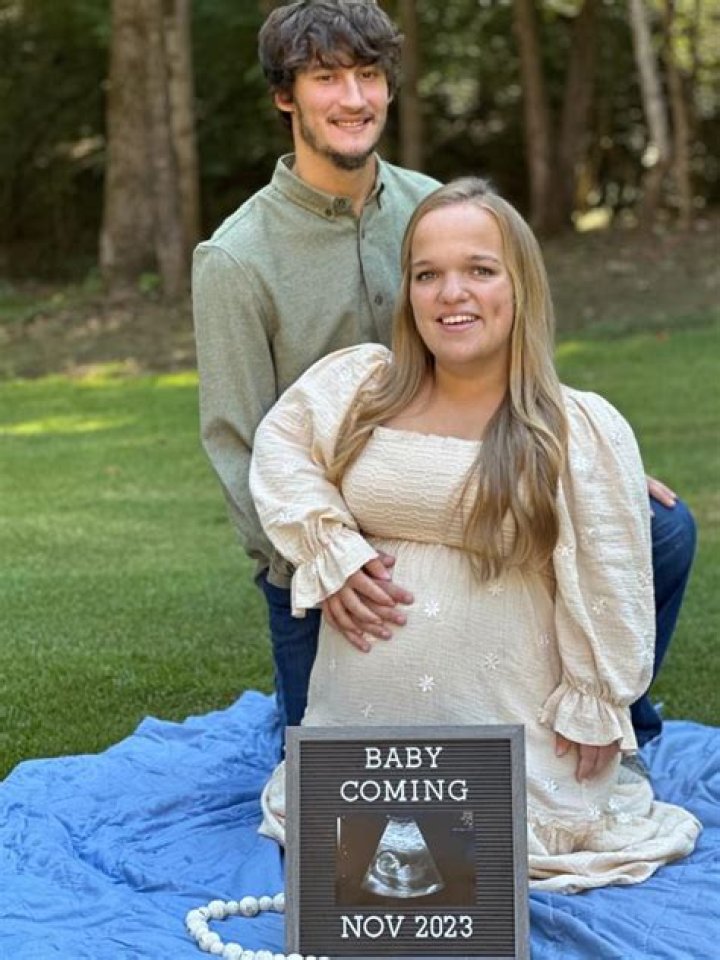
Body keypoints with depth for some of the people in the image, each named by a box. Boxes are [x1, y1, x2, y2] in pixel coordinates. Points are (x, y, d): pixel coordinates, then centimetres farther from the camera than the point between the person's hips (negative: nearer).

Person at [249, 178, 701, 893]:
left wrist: (593, 711, -3)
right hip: (361, 718, 4)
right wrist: (329, 550, -3)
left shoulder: (584, 430, -10)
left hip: (505, 726, -3)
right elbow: (278, 450, 12)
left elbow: (609, 590, -6)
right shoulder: (356, 385, -1)